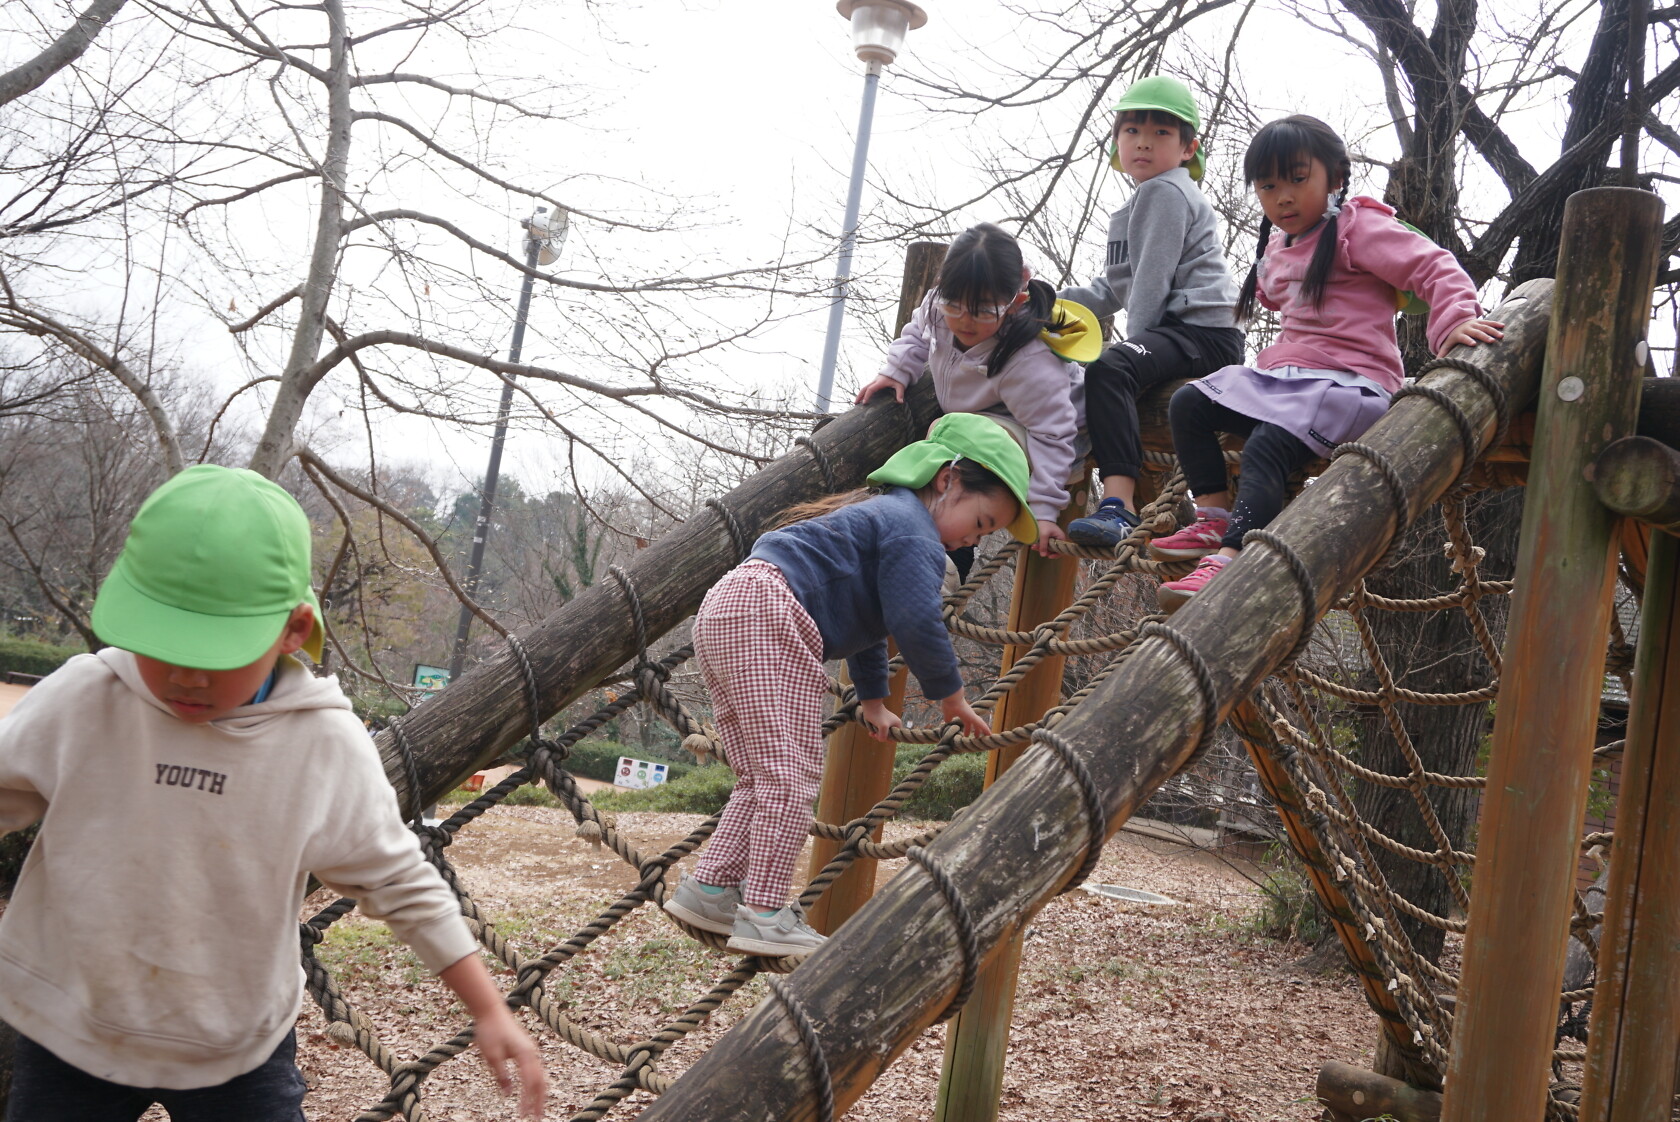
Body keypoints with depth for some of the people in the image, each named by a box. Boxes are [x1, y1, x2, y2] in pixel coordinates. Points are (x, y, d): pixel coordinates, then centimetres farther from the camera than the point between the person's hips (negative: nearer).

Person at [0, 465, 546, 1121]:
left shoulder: (328, 746, -18)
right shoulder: (79, 703, -17)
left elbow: (400, 884, -7)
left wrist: (489, 1011, -4)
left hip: (240, 1049, -1)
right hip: (70, 1036, 1)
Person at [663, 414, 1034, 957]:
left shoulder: (884, 514, 30)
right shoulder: (911, 528, -5)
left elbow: (866, 620, 39)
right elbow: (916, 623, -15)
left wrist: (872, 701, 44)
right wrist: (951, 697, 0)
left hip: (726, 608, 11)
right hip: (765, 613, -11)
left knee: (763, 777, 12)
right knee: (790, 774, -11)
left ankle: (709, 890, 11)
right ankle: (764, 916, -11)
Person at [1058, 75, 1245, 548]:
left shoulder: (1165, 192, -6)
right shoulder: (1143, 201, 26)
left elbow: (1152, 282, -14)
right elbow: (1114, 291, 24)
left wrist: (1133, 343, -11)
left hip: (1204, 331, -11)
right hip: (1178, 334, 12)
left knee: (1108, 368, -35)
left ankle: (1118, 505, -48)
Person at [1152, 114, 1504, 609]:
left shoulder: (1358, 227, -5)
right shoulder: (1277, 246, 19)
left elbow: (1433, 267, -14)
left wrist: (1455, 319, -31)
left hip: (1349, 379, -9)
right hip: (1284, 374, 9)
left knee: (1266, 447, -32)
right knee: (1188, 403, 0)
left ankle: (1229, 559, -42)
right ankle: (1215, 519, -3)